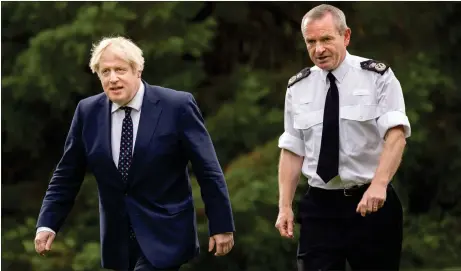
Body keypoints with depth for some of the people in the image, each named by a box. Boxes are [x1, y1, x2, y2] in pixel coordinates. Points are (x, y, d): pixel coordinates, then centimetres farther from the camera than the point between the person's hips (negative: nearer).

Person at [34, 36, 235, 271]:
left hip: (164, 235, -4)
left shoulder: (177, 106, -9)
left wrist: (221, 225, -6)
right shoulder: (88, 111, 2)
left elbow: (208, 170, -6)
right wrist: (47, 224, -2)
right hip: (116, 241, 4)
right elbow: (67, 176, 7)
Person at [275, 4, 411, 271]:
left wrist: (379, 184, -31)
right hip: (319, 205, 3)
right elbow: (292, 151, 9)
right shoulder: (298, 88, 7)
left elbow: (396, 134, -16)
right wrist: (285, 206, 0)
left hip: (371, 202, -2)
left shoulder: (378, 77, -4)